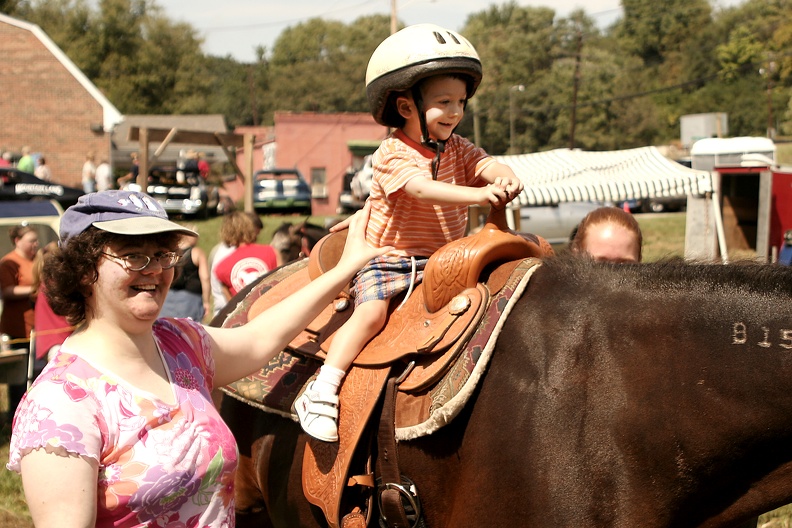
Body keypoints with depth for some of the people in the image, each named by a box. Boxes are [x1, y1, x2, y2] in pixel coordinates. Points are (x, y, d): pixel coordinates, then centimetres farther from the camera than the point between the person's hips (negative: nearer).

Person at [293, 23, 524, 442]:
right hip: (387, 257, -6)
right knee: (371, 312, -26)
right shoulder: (392, 155, -15)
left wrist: (504, 178, -36)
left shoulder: (457, 149, 6)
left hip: (444, 261, 6)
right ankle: (321, 392, -21)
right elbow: (421, 188, -33)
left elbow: (486, 165, -11)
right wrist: (477, 194, -46)